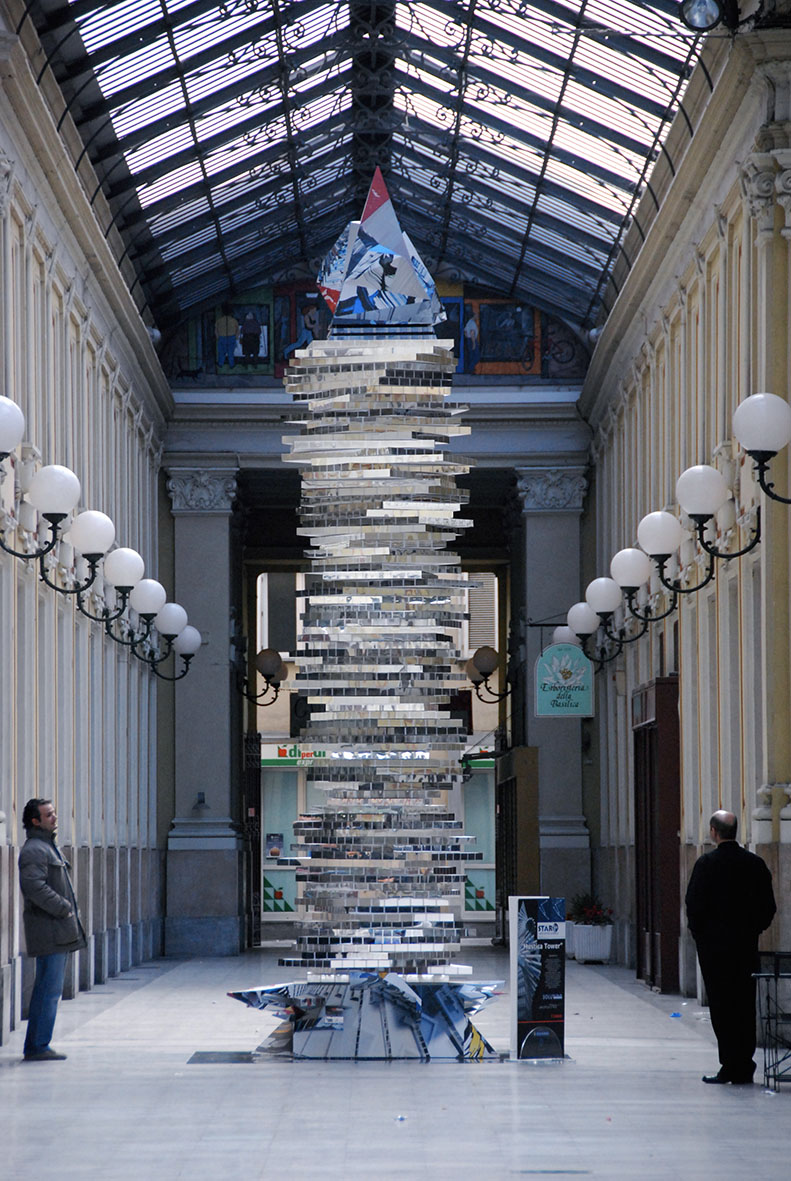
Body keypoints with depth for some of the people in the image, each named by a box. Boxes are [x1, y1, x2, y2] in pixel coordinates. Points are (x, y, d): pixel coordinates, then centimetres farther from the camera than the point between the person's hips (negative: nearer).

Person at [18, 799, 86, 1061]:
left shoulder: (48, 847, 21)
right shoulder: (34, 850, -13)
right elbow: (34, 886, -24)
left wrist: (68, 909, 15)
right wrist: (63, 908, -17)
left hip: (58, 931, 11)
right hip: (49, 930, -11)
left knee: (47, 988, 13)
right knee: (49, 988, -10)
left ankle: (35, 1046, 17)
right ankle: (38, 1046, -7)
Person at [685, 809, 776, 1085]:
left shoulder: (707, 863, -10)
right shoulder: (755, 864, 3)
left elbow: (695, 905, -11)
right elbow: (768, 906, 6)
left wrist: (700, 935, 3)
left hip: (714, 945, -4)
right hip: (747, 946, 4)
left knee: (721, 1007, -1)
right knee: (745, 1006, 9)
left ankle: (730, 1065, -5)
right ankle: (745, 1067, 11)